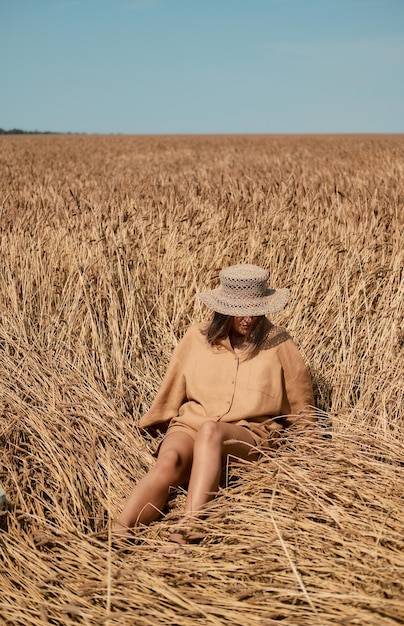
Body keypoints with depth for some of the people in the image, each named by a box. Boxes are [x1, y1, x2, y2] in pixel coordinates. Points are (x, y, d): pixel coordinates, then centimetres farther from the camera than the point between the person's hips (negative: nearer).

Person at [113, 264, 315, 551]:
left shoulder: (278, 343, 3)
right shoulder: (197, 337, 6)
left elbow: (301, 403, 15)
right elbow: (172, 389, 18)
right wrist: (154, 424, 27)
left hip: (250, 433, -2)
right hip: (191, 423, 2)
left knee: (209, 430, -38)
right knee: (169, 460, -33)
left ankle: (185, 531, -47)